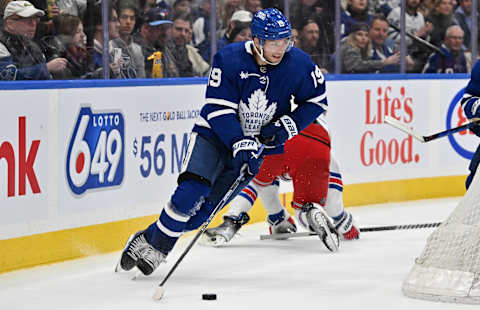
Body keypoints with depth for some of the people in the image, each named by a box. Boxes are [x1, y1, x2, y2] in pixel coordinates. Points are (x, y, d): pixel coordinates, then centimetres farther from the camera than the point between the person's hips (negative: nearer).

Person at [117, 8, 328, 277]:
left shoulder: (298, 63, -13)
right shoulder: (229, 59, -20)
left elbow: (317, 101, 1)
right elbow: (218, 109, -21)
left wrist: (288, 125, -14)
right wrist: (240, 145, -33)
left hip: (259, 143, 2)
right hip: (215, 134, -2)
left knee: (203, 209, -6)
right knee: (190, 193, -22)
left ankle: (156, 247, 11)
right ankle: (148, 243, -4)